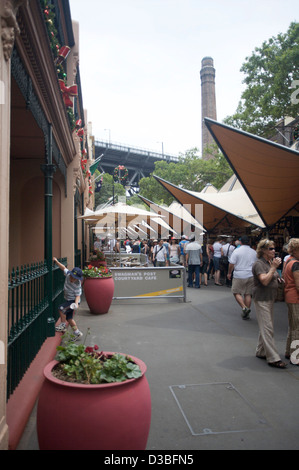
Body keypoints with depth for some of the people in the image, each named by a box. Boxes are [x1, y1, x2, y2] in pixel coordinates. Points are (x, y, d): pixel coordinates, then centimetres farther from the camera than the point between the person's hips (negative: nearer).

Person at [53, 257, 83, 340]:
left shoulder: (77, 285, -25)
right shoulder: (68, 274, -10)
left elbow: (78, 295, -19)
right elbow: (63, 267, 6)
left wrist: (76, 303, -34)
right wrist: (56, 261, 0)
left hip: (73, 301, -8)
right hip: (68, 300, 8)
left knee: (61, 308, -27)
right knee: (69, 318, 12)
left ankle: (63, 325, -8)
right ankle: (77, 333, 25)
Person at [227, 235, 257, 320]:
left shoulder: (236, 251, -8)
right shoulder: (254, 252, 6)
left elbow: (231, 264, -9)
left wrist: (229, 273, 6)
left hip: (239, 275, -4)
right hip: (250, 276, 4)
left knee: (237, 293, 7)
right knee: (248, 294, 9)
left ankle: (244, 308, -11)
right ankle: (246, 314, 15)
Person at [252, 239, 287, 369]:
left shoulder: (270, 262, 13)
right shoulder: (259, 264, -15)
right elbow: (265, 281, -26)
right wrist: (273, 267, -23)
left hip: (270, 298, 9)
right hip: (261, 299, -9)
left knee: (266, 327, 15)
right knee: (267, 328, -7)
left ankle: (261, 352, 26)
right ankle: (273, 358, -4)